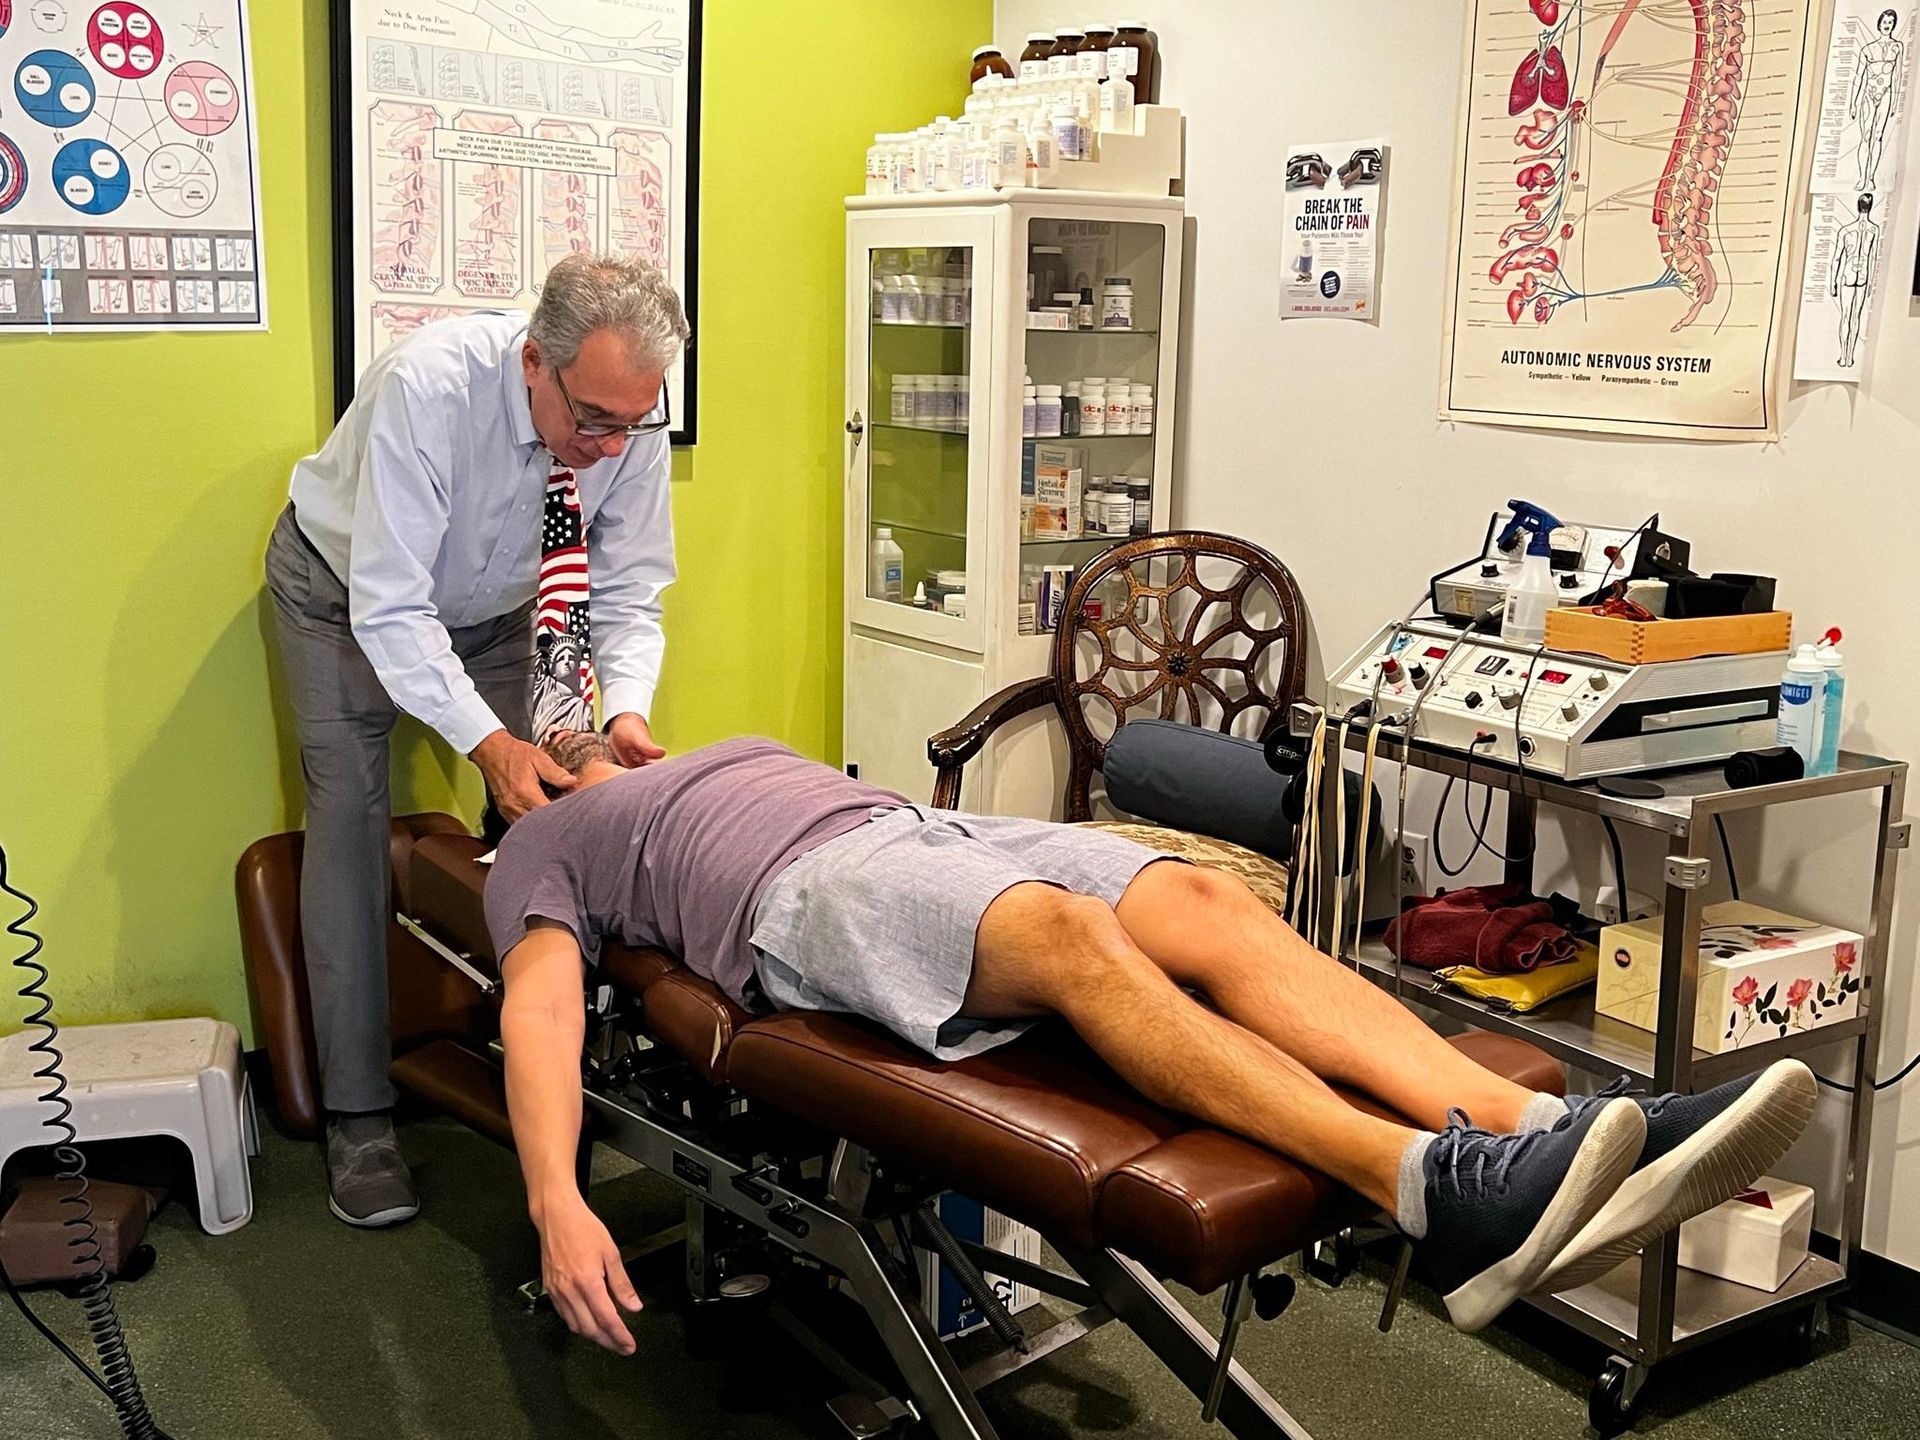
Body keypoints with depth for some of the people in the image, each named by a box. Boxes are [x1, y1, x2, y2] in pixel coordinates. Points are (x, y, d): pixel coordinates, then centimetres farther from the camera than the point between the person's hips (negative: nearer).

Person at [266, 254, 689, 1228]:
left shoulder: (631, 419, -26)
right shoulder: (428, 386, -41)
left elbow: (628, 592, -16)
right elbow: (389, 609, -39)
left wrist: (625, 709, -34)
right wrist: (486, 740, -46)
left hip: (491, 603, 4)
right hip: (348, 591, -4)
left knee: (543, 812, -3)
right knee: (351, 826, -11)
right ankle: (357, 1116, -5)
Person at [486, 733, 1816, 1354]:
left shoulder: (739, 752, 43)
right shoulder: (547, 845, 22)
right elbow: (543, 1004, 4)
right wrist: (557, 1203, -14)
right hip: (803, 895, -6)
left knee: (1209, 903, -22)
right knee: (1080, 938, -35)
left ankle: (1536, 1133, -40)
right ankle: (1426, 1186, -53)